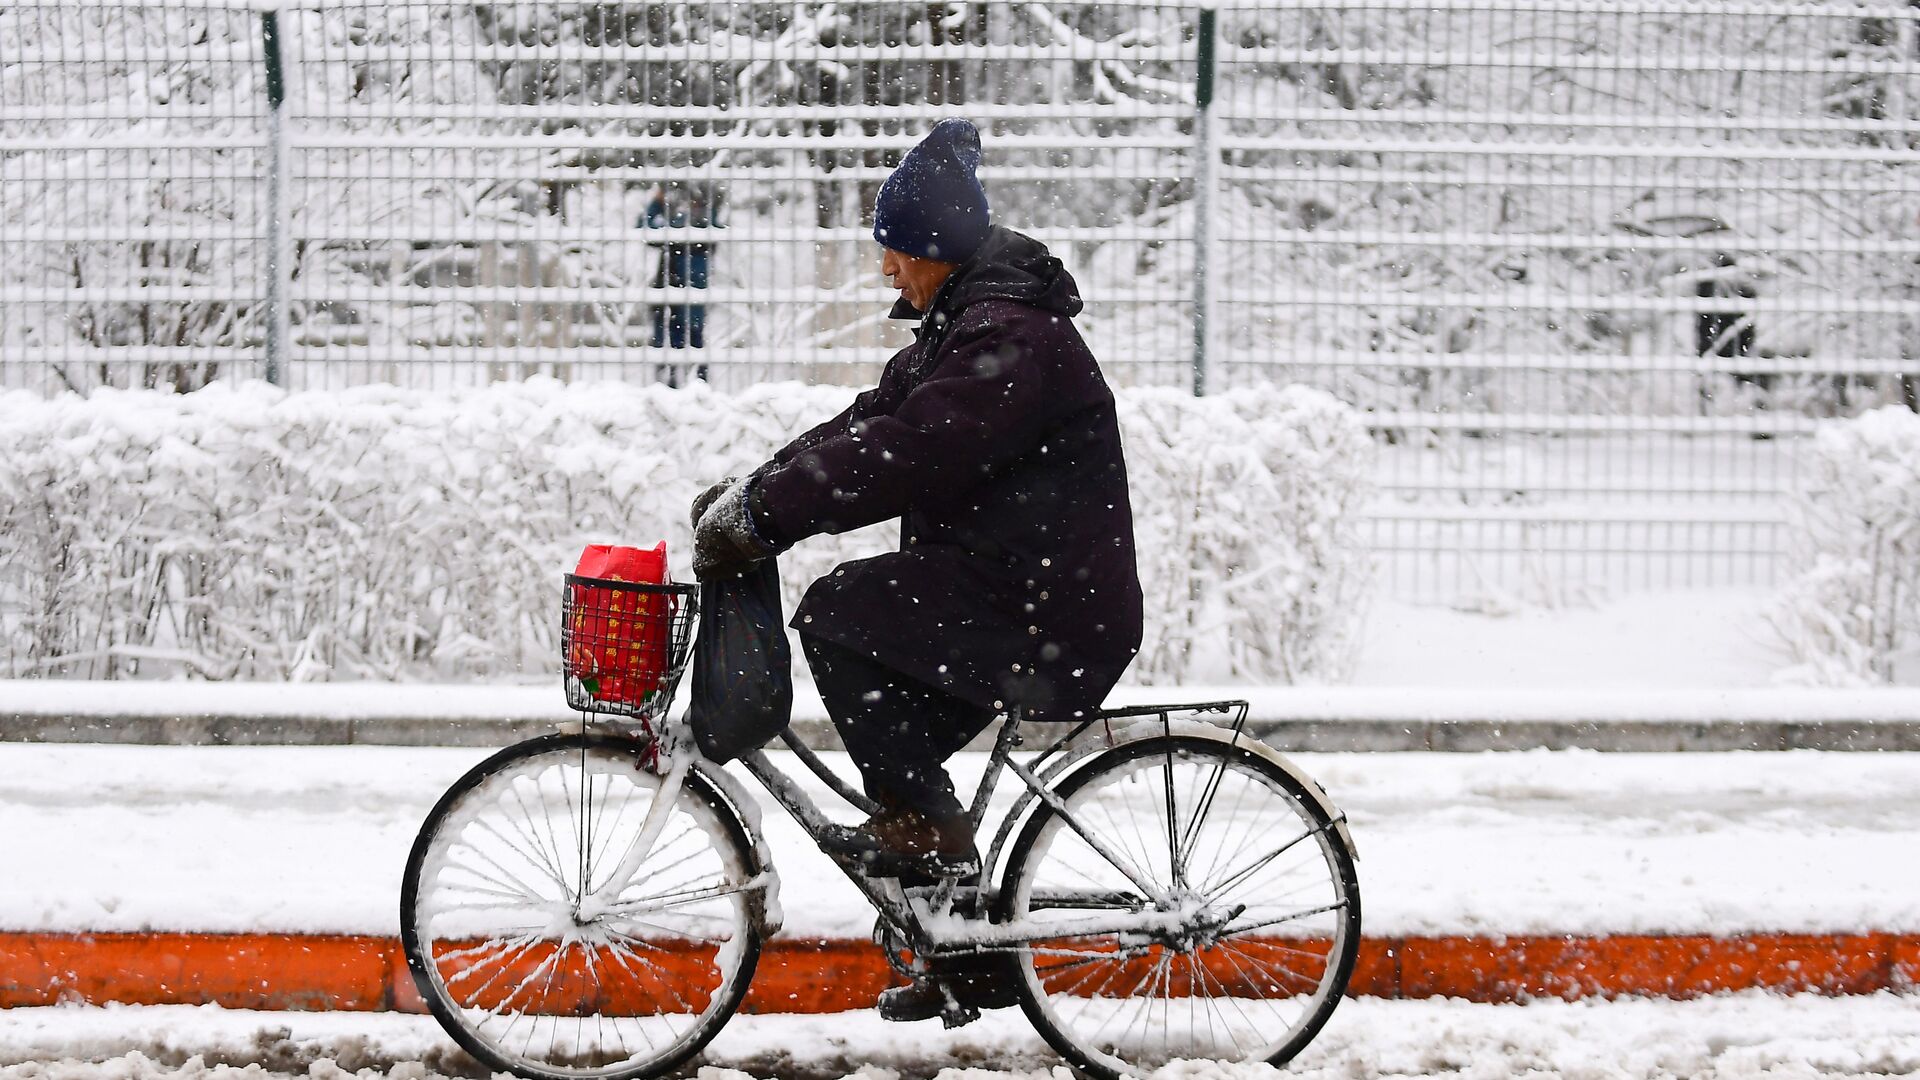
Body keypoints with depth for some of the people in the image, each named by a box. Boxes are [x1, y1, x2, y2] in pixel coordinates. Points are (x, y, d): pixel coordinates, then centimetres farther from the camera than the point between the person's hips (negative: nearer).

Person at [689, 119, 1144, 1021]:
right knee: (897, 753, 14)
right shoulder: (958, 326, 17)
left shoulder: (1011, 337, -18)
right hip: (1011, 604, 11)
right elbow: (867, 422, 15)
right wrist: (748, 492, 3)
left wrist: (759, 514, -26)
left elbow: (903, 453, -27)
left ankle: (923, 821, -10)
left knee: (837, 614, -18)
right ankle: (972, 961, 24)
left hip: (1050, 618, -11)